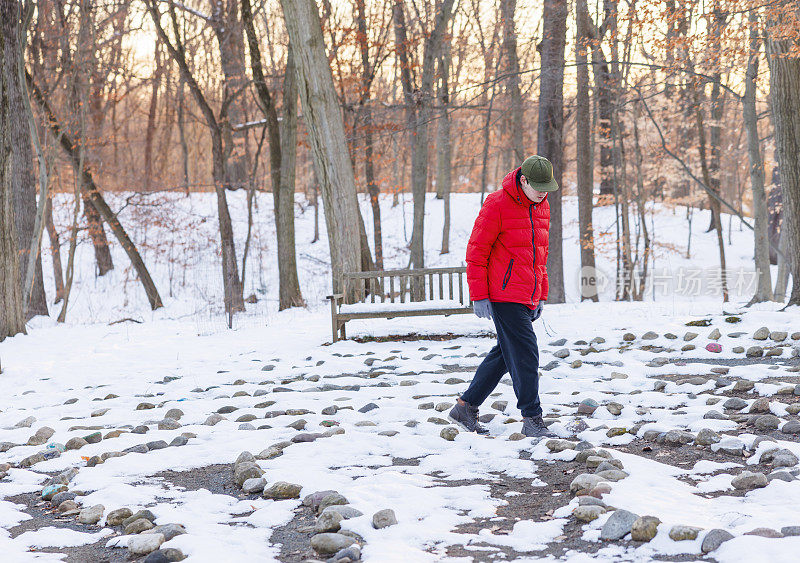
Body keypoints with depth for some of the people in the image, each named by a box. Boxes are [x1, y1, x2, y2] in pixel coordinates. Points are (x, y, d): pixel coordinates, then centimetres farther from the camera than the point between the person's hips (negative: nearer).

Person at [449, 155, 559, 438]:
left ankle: (466, 407, 22)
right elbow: (476, 251, -9)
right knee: (524, 354, -9)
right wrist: (479, 296, -13)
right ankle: (532, 420, -2)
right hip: (505, 296, -8)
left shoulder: (542, 207, 12)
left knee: (505, 353, 12)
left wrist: (541, 295, 18)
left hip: (528, 298, 8)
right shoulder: (497, 205, -11)